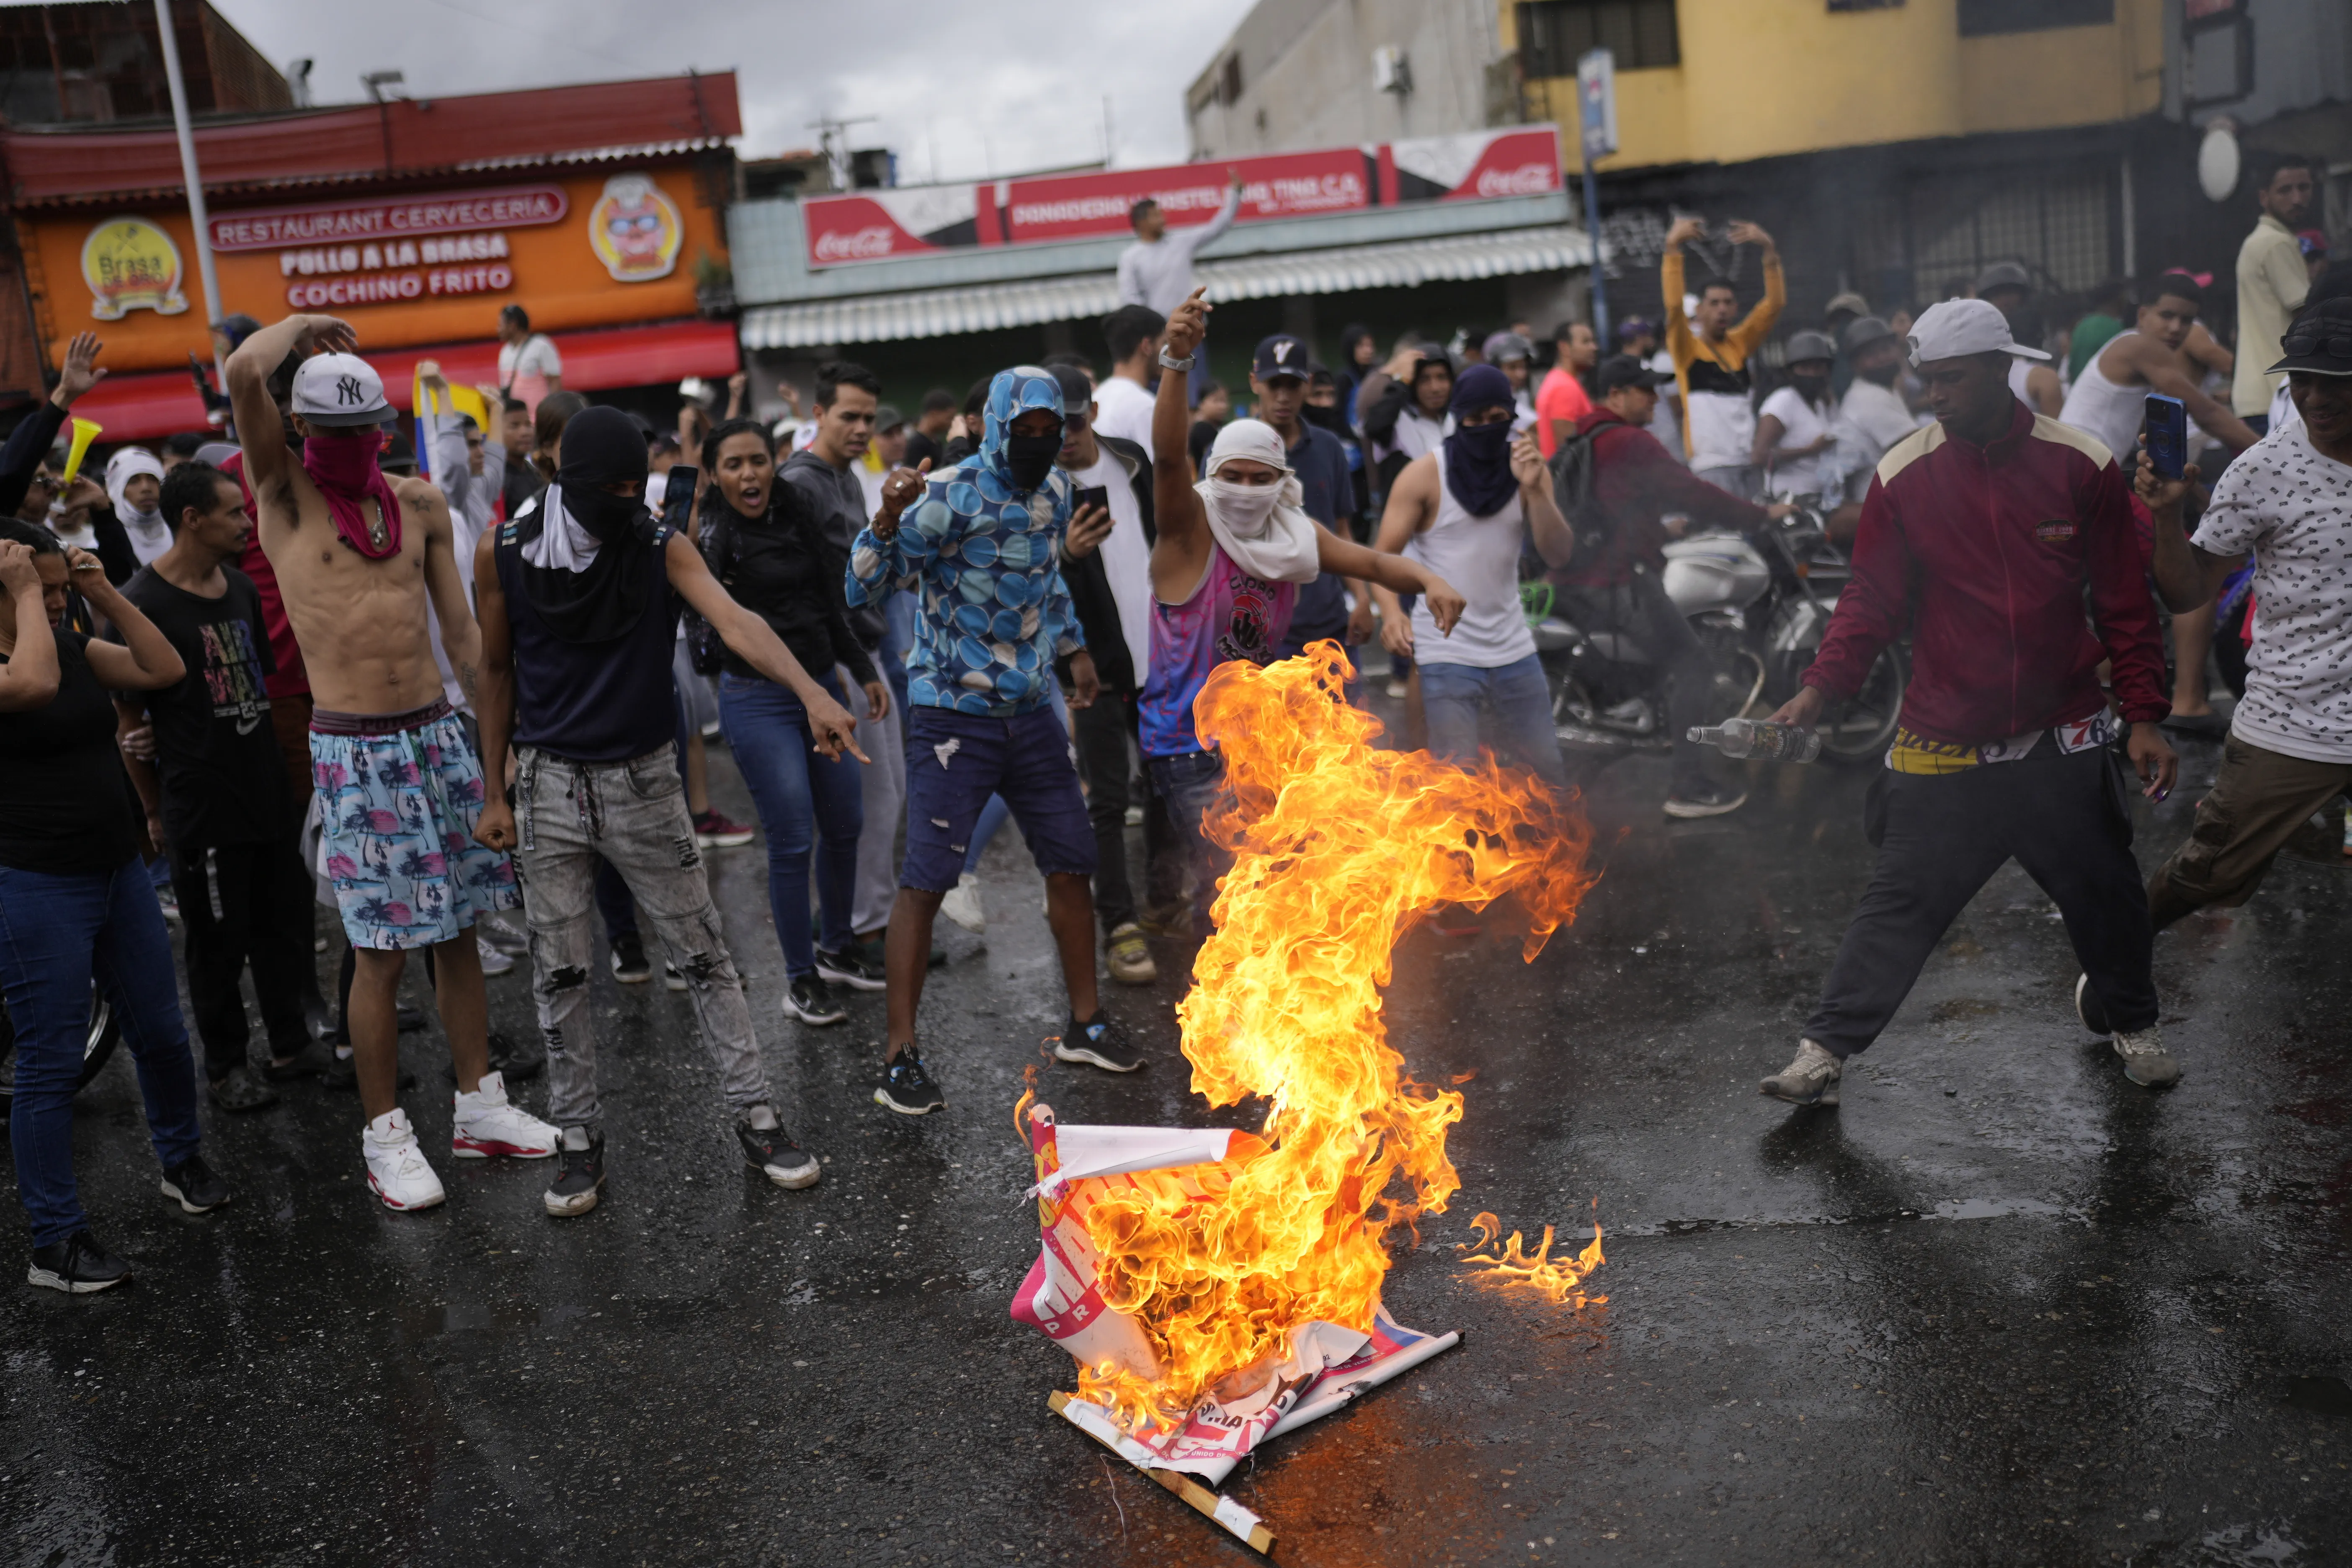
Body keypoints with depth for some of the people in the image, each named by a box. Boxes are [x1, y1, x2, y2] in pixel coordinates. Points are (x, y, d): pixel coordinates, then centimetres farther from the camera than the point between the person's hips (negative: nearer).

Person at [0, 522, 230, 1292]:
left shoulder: (73, 644, 7)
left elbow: (165, 669, 2)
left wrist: (105, 593, -3)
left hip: (118, 872, 7)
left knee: (162, 1035, 17)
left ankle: (182, 1162, 41)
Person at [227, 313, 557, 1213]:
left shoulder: (419, 504, 10)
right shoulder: (285, 493, -1)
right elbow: (243, 373, -17)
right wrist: (306, 326, 1)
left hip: (438, 732, 5)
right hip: (354, 748, -4)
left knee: (459, 929, 11)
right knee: (381, 951, -2)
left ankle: (480, 1107, 23)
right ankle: (387, 1139, 11)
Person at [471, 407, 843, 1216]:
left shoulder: (661, 548, -8)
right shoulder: (504, 553, -4)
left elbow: (735, 623, -25)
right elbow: (497, 671, 5)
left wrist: (812, 692, -42)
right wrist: (494, 793, 5)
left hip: (644, 782, -1)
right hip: (550, 785, 1)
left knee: (703, 955, 4)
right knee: (560, 972, 7)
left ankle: (756, 1117, 15)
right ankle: (580, 1141, 22)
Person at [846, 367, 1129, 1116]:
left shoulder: (1055, 492, 6)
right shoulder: (949, 496, -15)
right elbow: (863, 588, -20)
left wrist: (1073, 646, 22)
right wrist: (888, 518, -35)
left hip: (1030, 709, 7)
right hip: (952, 714, -6)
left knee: (1070, 863, 11)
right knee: (926, 879, -7)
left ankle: (1086, 1023, 27)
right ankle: (900, 1056, 1)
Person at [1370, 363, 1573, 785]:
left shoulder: (1526, 468, 4)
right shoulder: (1425, 475, -6)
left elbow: (1559, 555, -5)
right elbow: (1384, 556, -9)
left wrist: (1535, 490, -20)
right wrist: (1391, 611, -29)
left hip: (1513, 647, 4)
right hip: (1446, 652, -4)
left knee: (1550, 775, 10)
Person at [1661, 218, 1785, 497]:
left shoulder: (1740, 343, 14)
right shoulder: (1687, 346, 1)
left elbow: (1774, 304, 5)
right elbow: (1674, 305, -15)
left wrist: (1770, 251, -4)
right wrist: (1672, 248, -21)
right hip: (1711, 468, -5)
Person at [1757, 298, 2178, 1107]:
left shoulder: (2081, 466, -4)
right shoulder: (1905, 474, -5)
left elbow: (2124, 604, 2)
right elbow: (1872, 596, -2)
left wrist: (2144, 717, 0)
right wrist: (1821, 685, -15)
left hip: (2062, 743, 1)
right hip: (1942, 746, -1)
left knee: (2105, 895, 15)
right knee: (1900, 901, 0)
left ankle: (2136, 1026, 39)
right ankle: (1824, 1050, 8)